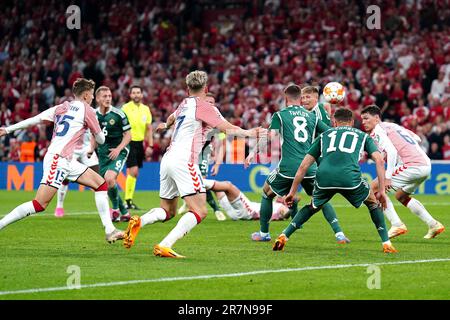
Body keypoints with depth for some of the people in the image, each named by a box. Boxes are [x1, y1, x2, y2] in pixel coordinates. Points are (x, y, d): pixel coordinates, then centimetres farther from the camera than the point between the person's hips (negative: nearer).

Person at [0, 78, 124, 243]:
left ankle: (110, 231, 5)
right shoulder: (86, 110, -4)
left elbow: (34, 119, 11)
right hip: (58, 159, -9)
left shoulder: (61, 108, 16)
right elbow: (101, 139, 5)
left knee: (101, 184, 7)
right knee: (40, 204, -14)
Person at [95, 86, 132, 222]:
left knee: (110, 178, -26)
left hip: (118, 152, -6)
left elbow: (128, 135, -6)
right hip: (103, 153, 6)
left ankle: (116, 209, -5)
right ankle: (124, 213, 23)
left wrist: (118, 149, -19)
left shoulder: (118, 114, -10)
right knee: (106, 183, 5)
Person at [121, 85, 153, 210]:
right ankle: (128, 200, -9)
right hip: (129, 142, -6)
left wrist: (150, 145, 7)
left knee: (134, 173, 9)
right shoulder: (125, 108, -7)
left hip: (140, 143, 6)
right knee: (133, 171, -14)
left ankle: (129, 199, 16)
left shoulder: (146, 109, 10)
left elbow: (149, 129, 15)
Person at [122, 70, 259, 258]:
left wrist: (166, 125, 65)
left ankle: (139, 221, -12)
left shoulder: (184, 104, 20)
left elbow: (172, 118, 44)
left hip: (168, 159, 8)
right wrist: (248, 133, -4)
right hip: (184, 161, -8)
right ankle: (164, 246, -25)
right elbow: (227, 128, -13)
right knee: (200, 212, -11)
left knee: (167, 211, 18)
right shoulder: (204, 106, -3)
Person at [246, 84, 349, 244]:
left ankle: (263, 233, 24)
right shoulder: (312, 116, 13)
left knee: (267, 194, 21)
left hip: (287, 167, -2)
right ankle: (339, 234, 2)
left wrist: (254, 152, 3)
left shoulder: (280, 115, 5)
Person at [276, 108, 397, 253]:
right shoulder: (362, 135, 28)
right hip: (350, 179, -2)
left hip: (324, 177, 2)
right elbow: (379, 160, 14)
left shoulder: (324, 135, 31)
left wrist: (292, 192, 32)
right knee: (373, 203, 26)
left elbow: (303, 166, 27)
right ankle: (386, 244, 17)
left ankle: (283, 237, 18)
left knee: (312, 207, 31)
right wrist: (382, 191, 14)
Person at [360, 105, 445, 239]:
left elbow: (392, 151, -17)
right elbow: (417, 139, 29)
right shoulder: (392, 125, 24)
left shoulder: (378, 130, -3)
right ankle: (433, 225, 22)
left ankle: (397, 225, -7)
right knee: (401, 196, 29)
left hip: (412, 166, -9)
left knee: (375, 188, -3)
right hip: (426, 165, 9)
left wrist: (388, 177, -21)